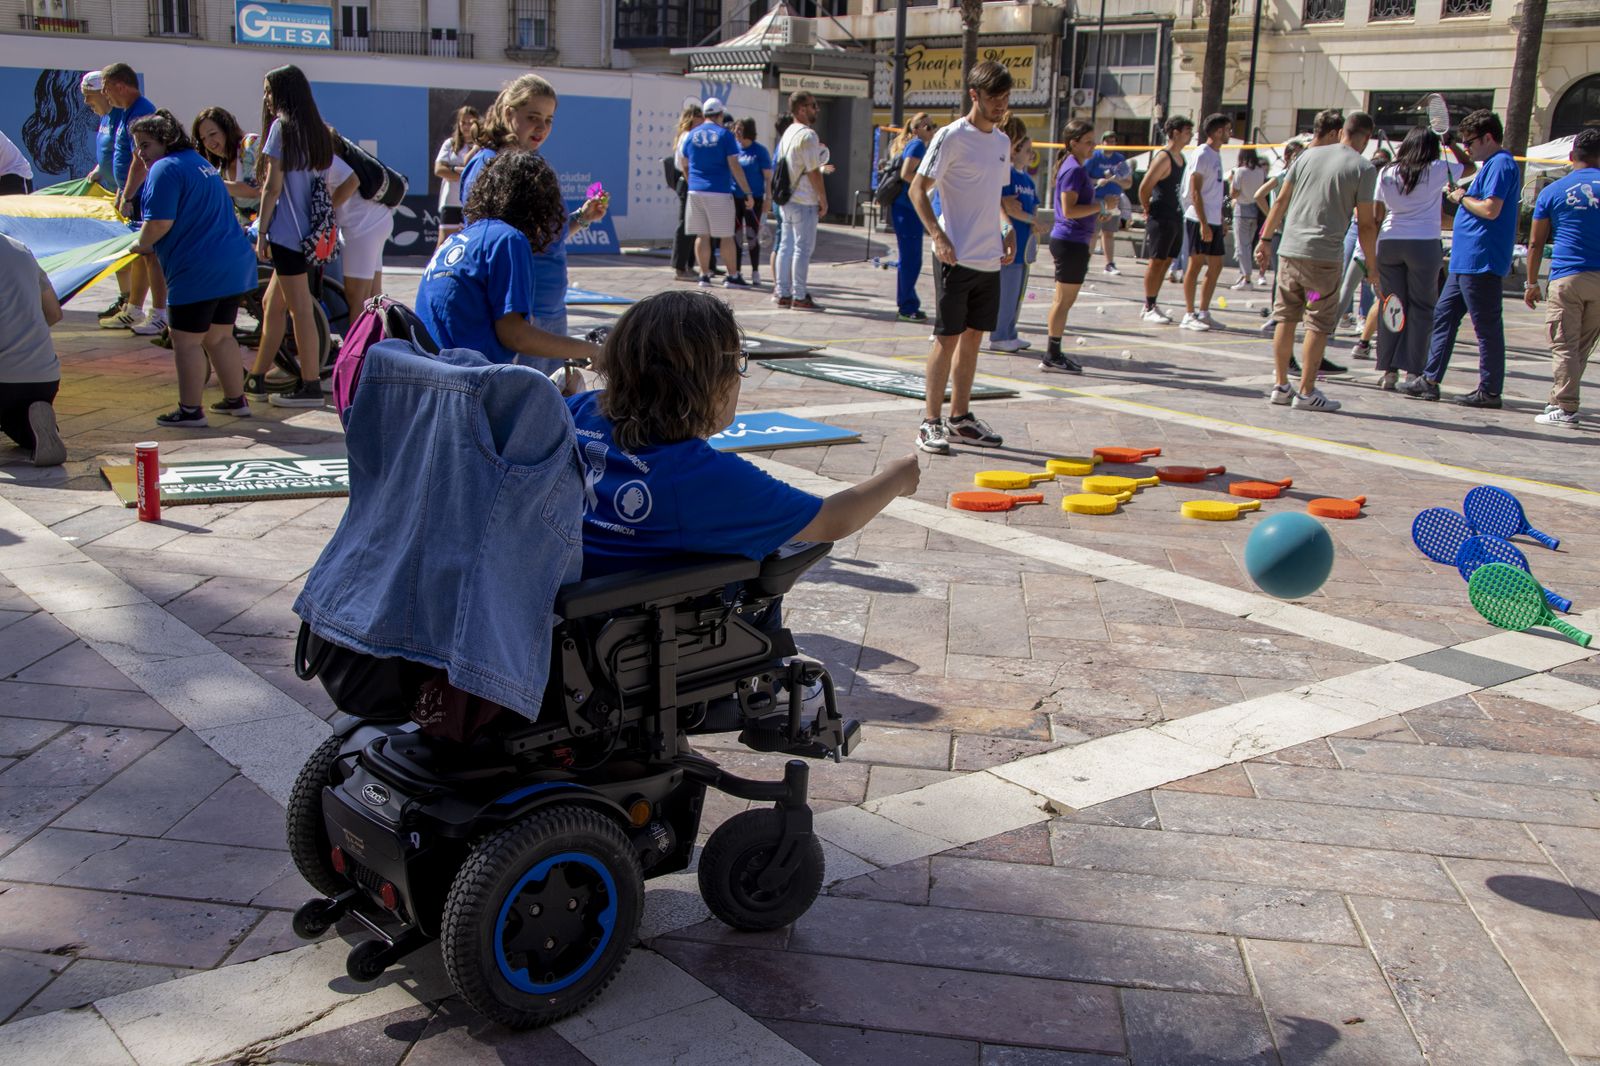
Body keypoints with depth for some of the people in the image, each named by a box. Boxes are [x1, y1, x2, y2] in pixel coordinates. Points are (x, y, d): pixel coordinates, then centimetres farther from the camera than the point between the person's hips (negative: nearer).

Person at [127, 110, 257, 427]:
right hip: (236, 263, 9)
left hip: (198, 271, -9)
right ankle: (236, 400, 25)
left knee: (186, 340, -1)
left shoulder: (165, 169, -11)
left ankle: (190, 410, 3)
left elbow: (159, 223, -20)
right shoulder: (200, 163, 19)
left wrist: (141, 244, -1)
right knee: (219, 336, 19)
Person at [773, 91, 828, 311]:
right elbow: (813, 172, -16)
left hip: (786, 199, 9)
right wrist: (823, 200, -10)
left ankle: (782, 293, 14)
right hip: (804, 201, -9)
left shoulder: (788, 133, 14)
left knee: (786, 245, 11)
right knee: (803, 248, -5)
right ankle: (799, 296, -3)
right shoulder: (808, 135, -15)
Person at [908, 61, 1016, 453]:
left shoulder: (1002, 141, 14)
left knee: (973, 337, 11)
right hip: (956, 257, -7)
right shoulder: (951, 137, -9)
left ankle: (960, 418, 20)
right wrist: (938, 236, -20)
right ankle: (931, 422, 2)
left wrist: (1008, 227, 9)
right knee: (948, 338, -5)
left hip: (990, 258, 7)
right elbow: (918, 189, -10)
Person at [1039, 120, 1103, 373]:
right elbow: (1069, 210, -23)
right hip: (1070, 241, -10)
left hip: (1072, 240, 10)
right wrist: (1099, 206, -16)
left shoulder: (1077, 167, 15)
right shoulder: (1074, 169, -16)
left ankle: (1054, 354, 20)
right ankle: (1052, 357, -1)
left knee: (1064, 299, 14)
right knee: (1064, 300, -5)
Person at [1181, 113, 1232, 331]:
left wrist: (1221, 221, 18)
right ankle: (1189, 315, -1)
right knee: (1196, 264, -5)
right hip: (1199, 221, -9)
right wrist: (1203, 223, -21)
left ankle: (1203, 313, 15)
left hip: (1213, 222, 9)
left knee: (1216, 266, 9)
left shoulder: (1217, 155, 16)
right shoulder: (1203, 154, -10)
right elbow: (1195, 192, -16)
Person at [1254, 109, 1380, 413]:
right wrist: (1372, 265, 3)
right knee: (1319, 325, 4)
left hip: (1289, 249, 4)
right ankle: (1306, 392, 5)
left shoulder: (1308, 155, 8)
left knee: (1285, 319, 11)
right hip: (1324, 254, -4)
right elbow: (1366, 223, -5)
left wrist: (1265, 239, 17)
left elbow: (1281, 201, 9)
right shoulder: (1364, 168, -3)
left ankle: (1280, 386, 15)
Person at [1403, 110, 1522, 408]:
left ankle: (1489, 391, 2)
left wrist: (1462, 198, -9)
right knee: (1443, 315, 12)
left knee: (1487, 326, -4)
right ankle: (1430, 380, 15)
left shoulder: (1501, 164, -14)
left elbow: (1490, 210, -23)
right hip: (1466, 260, 11)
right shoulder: (1491, 165, 18)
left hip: (1481, 262, -11)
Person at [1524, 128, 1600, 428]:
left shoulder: (1552, 192, 3)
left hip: (1566, 277, -2)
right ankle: (1562, 400, 19)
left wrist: (1532, 283, 12)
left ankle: (1565, 409, -3)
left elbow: (1536, 243, 5)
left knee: (1564, 346, 0)